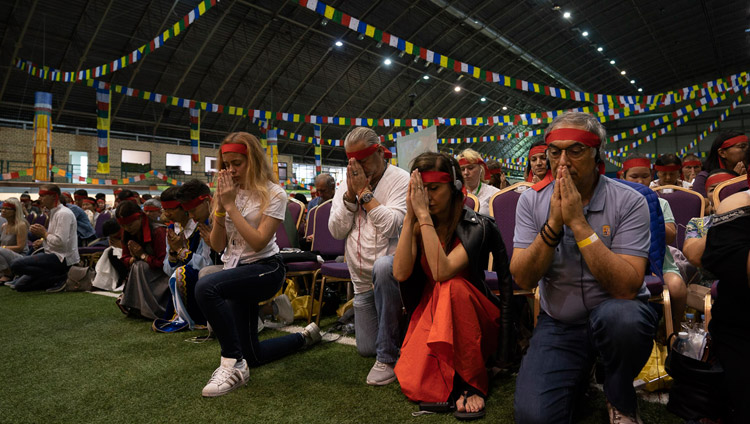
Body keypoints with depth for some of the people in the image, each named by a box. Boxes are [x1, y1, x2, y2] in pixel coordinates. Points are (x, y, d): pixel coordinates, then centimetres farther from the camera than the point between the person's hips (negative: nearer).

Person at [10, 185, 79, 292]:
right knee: (20, 285, 9)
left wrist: (44, 233, -9)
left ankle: (60, 278, -15)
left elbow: (60, 242, -24)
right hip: (57, 256, 10)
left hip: (63, 259, -10)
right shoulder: (54, 212, 16)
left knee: (16, 265, -20)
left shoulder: (63, 214, -16)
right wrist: (42, 241, 5)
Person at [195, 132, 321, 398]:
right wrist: (220, 209, -9)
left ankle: (233, 365, -22)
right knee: (251, 355, 7)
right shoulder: (228, 193, 9)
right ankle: (305, 337, 32)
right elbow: (217, 246, 5)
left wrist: (231, 206, -17)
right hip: (235, 270, 7)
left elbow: (258, 242, -18)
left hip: (264, 268, -7)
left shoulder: (274, 194, -8)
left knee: (205, 286, -35)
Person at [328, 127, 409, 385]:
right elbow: (336, 231, -2)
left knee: (384, 270, -42)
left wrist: (364, 191, -18)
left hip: (390, 266, -5)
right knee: (366, 349, 7)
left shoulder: (400, 179, -9)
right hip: (362, 279, 5)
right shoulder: (347, 184, 7)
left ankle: (388, 358, -26)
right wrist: (350, 194, -12)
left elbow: (390, 225, -23)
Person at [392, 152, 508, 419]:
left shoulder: (476, 226, -14)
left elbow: (441, 272, -32)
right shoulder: (419, 226, -2)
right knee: (413, 384, -21)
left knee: (451, 286, -37)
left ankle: (471, 382, -22)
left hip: (474, 315, -3)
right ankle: (453, 377, 11)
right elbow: (400, 274, -18)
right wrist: (411, 216, -21)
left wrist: (424, 215, -30)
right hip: (432, 308, 3)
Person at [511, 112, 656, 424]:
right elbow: (523, 278, -12)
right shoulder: (532, 200, -4)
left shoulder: (628, 202, -11)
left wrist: (578, 222, -27)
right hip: (559, 324, 2)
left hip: (615, 314, -1)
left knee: (621, 315, -37)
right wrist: (554, 222, -23)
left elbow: (626, 286, -23)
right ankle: (578, 375, 18)